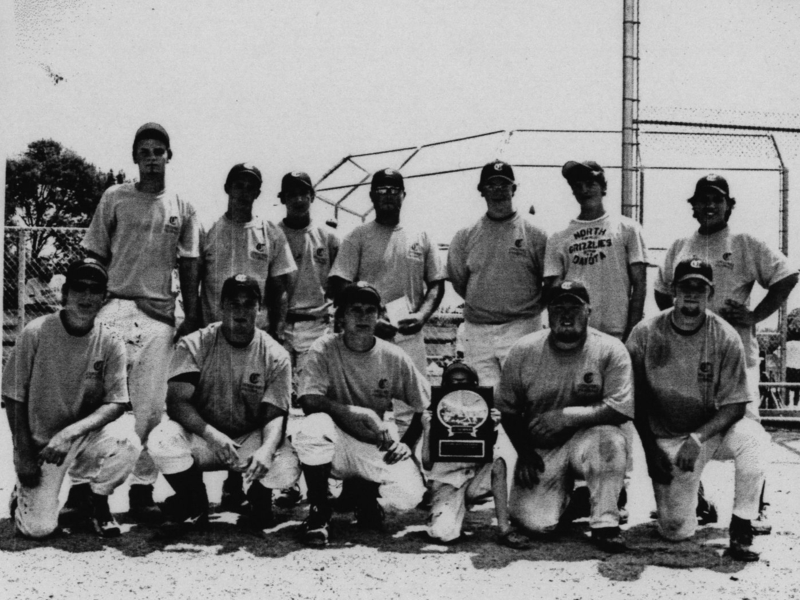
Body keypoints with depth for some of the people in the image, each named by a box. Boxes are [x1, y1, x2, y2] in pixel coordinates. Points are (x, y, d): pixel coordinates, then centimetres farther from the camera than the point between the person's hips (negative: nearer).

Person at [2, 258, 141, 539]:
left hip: (88, 434, 1)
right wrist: (23, 453, -10)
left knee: (126, 442, -31)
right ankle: (23, 494, 25)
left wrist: (72, 432, -27)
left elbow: (116, 404, -12)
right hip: (40, 442, -1)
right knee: (38, 528, -13)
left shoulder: (111, 343, -9)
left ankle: (95, 498, 1)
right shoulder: (36, 333, -12)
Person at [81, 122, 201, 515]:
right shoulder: (114, 198, 7)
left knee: (151, 406, 0)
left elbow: (188, 266, 13)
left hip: (160, 314, 2)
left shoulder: (182, 208, 12)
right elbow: (95, 257, 7)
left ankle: (142, 485, 8)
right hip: (116, 307, -1)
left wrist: (192, 316, 5)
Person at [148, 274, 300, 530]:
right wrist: (211, 434, -36)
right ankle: (194, 501, 0)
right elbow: (177, 401, -18)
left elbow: (275, 415, -12)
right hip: (200, 436, 0)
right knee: (162, 440, -33)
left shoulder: (275, 356, -7)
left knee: (287, 467, -31)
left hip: (252, 439, 0)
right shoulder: (194, 345, -9)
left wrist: (267, 448, -35)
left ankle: (258, 497, 10)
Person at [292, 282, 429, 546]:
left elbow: (426, 408, 5)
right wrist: (357, 412, -29)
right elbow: (309, 401, -22)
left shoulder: (394, 357, -4)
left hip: (377, 447, 2)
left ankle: (367, 491, 15)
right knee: (312, 426, -37)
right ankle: (318, 512, -12)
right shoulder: (324, 349, -9)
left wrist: (406, 443, -8)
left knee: (408, 496, -25)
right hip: (337, 442, -2)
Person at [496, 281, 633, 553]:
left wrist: (568, 416, -23)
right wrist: (525, 454, -4)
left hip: (586, 437, -1)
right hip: (539, 448, 2)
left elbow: (621, 409, -18)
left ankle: (605, 524, -16)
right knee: (536, 521, -17)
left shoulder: (610, 350, -11)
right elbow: (507, 409, 5)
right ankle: (566, 496, 20)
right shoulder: (523, 351, -5)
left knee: (610, 440, -36)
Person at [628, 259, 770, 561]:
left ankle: (741, 530, -19)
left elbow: (734, 406, -12)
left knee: (753, 435, -33)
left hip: (713, 432, 0)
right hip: (665, 441, 0)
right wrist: (650, 450, -6)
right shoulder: (645, 334, -9)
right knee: (676, 530, -9)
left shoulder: (726, 338, -10)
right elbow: (635, 400, -2)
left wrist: (698, 438, -25)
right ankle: (684, 496, 28)